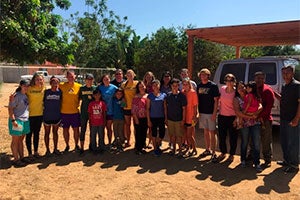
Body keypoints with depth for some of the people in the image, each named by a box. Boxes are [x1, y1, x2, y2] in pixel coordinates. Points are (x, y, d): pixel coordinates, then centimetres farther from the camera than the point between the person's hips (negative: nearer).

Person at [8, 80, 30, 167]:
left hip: (25, 120, 7)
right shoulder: (16, 96, -12)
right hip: (17, 121, -7)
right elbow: (10, 108, -14)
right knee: (15, 141, 3)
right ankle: (16, 160, 10)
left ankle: (21, 158, 24)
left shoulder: (26, 96, 10)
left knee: (21, 140, 15)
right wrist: (13, 120, -20)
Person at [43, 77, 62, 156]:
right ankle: (47, 150, 22)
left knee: (55, 132, 13)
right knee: (47, 133, 9)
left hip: (57, 116, 1)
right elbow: (43, 102, 5)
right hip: (47, 116, -1)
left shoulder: (59, 92, -3)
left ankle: (55, 149, 26)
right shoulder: (46, 92, -5)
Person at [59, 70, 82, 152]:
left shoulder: (79, 86, -1)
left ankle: (76, 145, 25)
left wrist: (77, 105, 1)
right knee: (65, 129, 10)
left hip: (75, 112, 0)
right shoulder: (62, 85, -3)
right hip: (64, 112, 0)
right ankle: (67, 145, 26)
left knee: (76, 129, 8)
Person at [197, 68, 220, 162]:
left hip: (211, 113, -5)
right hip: (202, 112, 5)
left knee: (212, 132, -2)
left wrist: (214, 113, -14)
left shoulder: (213, 86, -6)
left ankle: (213, 153, 3)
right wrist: (197, 111, 6)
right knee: (206, 131, 14)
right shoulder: (199, 86, 8)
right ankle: (207, 150, 26)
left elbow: (216, 100, -8)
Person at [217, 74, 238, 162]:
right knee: (221, 136, 11)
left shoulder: (236, 92, -8)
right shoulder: (222, 89, 1)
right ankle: (223, 153, 31)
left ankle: (231, 154, 25)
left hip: (232, 117, -3)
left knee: (233, 137, 6)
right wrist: (218, 108, 12)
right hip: (222, 116, 3)